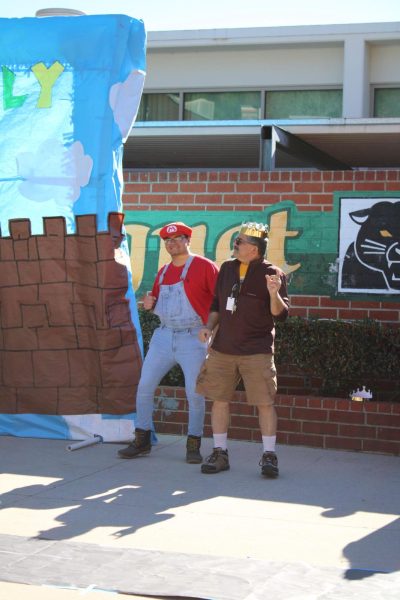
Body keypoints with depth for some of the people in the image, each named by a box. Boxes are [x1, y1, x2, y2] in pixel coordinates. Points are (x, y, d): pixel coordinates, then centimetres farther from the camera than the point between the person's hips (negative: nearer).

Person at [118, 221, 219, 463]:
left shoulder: (205, 267, -7)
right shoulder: (163, 271, 14)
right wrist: (149, 303, 3)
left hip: (193, 338, -6)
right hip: (164, 336, 6)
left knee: (195, 393, -3)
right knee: (144, 387, 3)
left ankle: (194, 445, 13)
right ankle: (142, 441, 15)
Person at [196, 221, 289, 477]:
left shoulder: (273, 274, -6)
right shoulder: (227, 268, 9)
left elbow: (280, 315, -9)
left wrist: (274, 294, -27)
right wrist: (209, 327, 6)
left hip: (257, 351, -5)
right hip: (223, 348, 5)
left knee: (265, 402, -5)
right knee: (219, 399, 6)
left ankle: (269, 455, 5)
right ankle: (220, 453, 17)